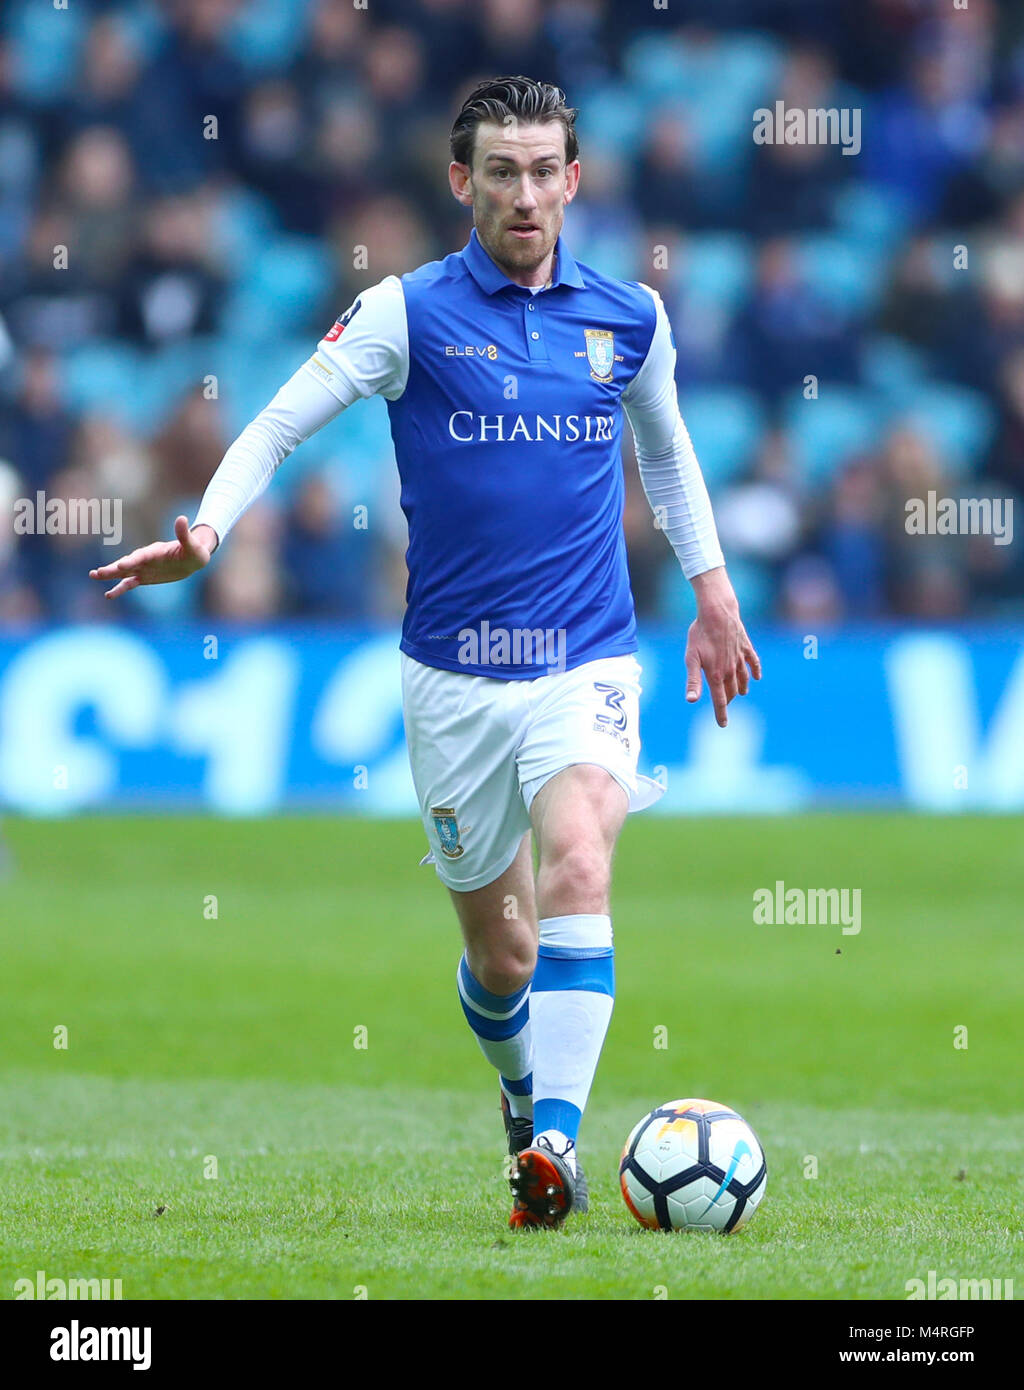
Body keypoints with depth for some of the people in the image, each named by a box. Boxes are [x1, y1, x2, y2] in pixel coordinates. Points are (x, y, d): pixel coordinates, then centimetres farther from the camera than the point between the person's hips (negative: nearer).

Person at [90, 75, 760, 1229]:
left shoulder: (628, 318, 6)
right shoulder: (408, 313, -3)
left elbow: (666, 450, 24)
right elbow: (277, 427, -4)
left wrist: (712, 590, 25)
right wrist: (204, 531, -20)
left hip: (585, 664, 1)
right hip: (453, 676, 0)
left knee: (577, 865, -26)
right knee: (501, 952, 8)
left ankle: (557, 1139, -32)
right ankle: (522, 1094, 40)